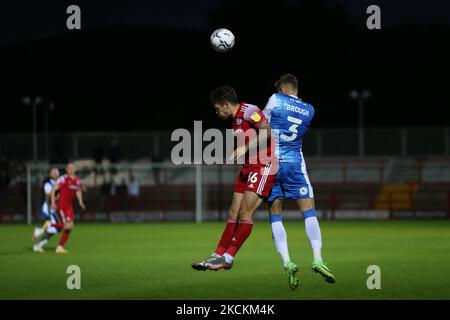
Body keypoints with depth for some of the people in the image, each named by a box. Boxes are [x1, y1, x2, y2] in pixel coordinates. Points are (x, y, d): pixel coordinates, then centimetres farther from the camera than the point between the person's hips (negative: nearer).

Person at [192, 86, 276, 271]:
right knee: (234, 213, 8)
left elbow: (267, 131, -23)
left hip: (263, 165, -10)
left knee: (245, 212, -10)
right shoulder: (236, 119, 17)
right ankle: (218, 255, 10)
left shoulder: (248, 110, -12)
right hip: (248, 167, 10)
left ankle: (228, 258, -8)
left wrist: (245, 148, -23)